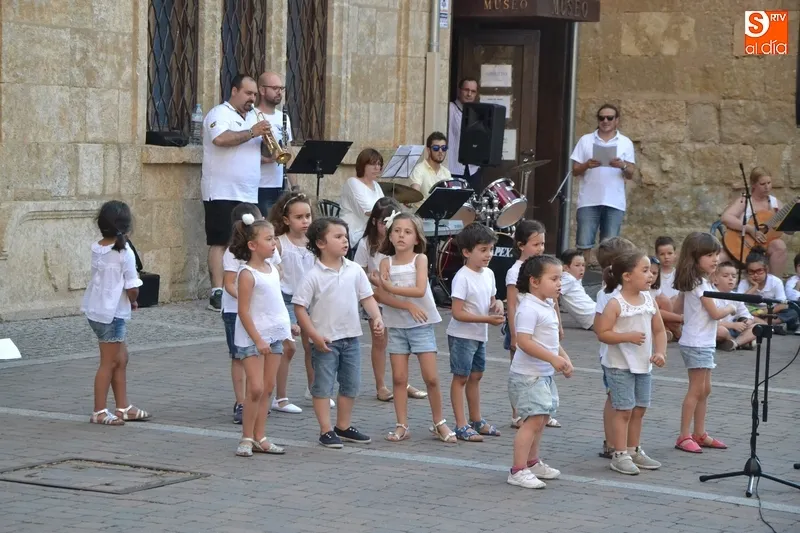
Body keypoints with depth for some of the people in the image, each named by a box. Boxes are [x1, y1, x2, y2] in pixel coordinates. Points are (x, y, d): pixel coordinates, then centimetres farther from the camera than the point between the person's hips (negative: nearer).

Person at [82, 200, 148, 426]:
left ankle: (123, 408, 25)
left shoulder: (97, 248, 2)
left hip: (95, 309, 7)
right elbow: (132, 290, -16)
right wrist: (133, 301, 4)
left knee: (121, 358, 18)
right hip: (112, 313, -7)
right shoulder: (124, 253, -17)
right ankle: (99, 412, 10)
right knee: (109, 363, 3)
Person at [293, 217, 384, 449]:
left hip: (351, 337, 6)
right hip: (325, 340, -5)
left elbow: (366, 296, 7)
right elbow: (299, 307, -11)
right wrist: (314, 335, -16)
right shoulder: (314, 276, -13)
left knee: (350, 385, 13)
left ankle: (343, 427, 27)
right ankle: (326, 431, 7)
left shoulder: (355, 270, 0)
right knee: (323, 386, 1)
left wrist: (376, 317, -11)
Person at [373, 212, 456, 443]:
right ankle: (402, 426, 11)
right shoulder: (386, 262, 2)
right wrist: (408, 305, -24)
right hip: (396, 326, 2)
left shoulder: (420, 259, -4)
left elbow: (420, 290, -18)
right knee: (399, 378, 3)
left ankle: (439, 423, 12)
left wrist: (388, 287, -19)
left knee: (431, 378, -2)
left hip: (422, 325, -2)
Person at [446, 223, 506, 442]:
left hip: (480, 335, 8)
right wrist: (487, 319, -26)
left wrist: (497, 305, -4)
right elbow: (458, 313, -24)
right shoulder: (462, 278, -20)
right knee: (461, 377, -2)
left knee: (475, 376, 17)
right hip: (462, 335, -8)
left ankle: (476, 421, 28)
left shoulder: (488, 274, 6)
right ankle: (461, 425, 1)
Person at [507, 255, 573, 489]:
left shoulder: (547, 306, 13)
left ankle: (532, 462, 33)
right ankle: (518, 470, -12)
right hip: (528, 375, -10)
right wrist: (553, 358, -27)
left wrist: (564, 358, 10)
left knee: (540, 418, 18)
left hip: (544, 374, 10)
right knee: (534, 419, -14)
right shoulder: (529, 308, -19)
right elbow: (524, 341, -26)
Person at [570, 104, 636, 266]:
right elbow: (574, 171, 6)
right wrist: (586, 165, -15)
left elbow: (630, 175, 5)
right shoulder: (585, 140, 8)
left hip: (615, 202, 0)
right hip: (589, 201, 0)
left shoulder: (625, 143, 8)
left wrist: (623, 166, -16)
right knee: (584, 243, -4)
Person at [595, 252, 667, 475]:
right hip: (620, 365, -7)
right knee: (624, 410, -4)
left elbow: (659, 330, 10)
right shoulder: (615, 303, -15)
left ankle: (634, 450, 26)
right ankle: (620, 455, 3)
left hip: (644, 365, 7)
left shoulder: (649, 300, 4)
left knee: (639, 409, 13)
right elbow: (602, 333, -17)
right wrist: (628, 336, -27)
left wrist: (660, 352, -5)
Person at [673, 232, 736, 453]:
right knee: (696, 390, -6)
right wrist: (730, 308, 2)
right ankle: (684, 437, -3)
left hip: (703, 343, 10)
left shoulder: (691, 282, 10)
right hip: (697, 343, -10)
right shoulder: (701, 284, -18)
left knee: (704, 389, 14)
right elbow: (715, 313, -17)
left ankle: (699, 434, 21)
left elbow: (679, 304, 16)